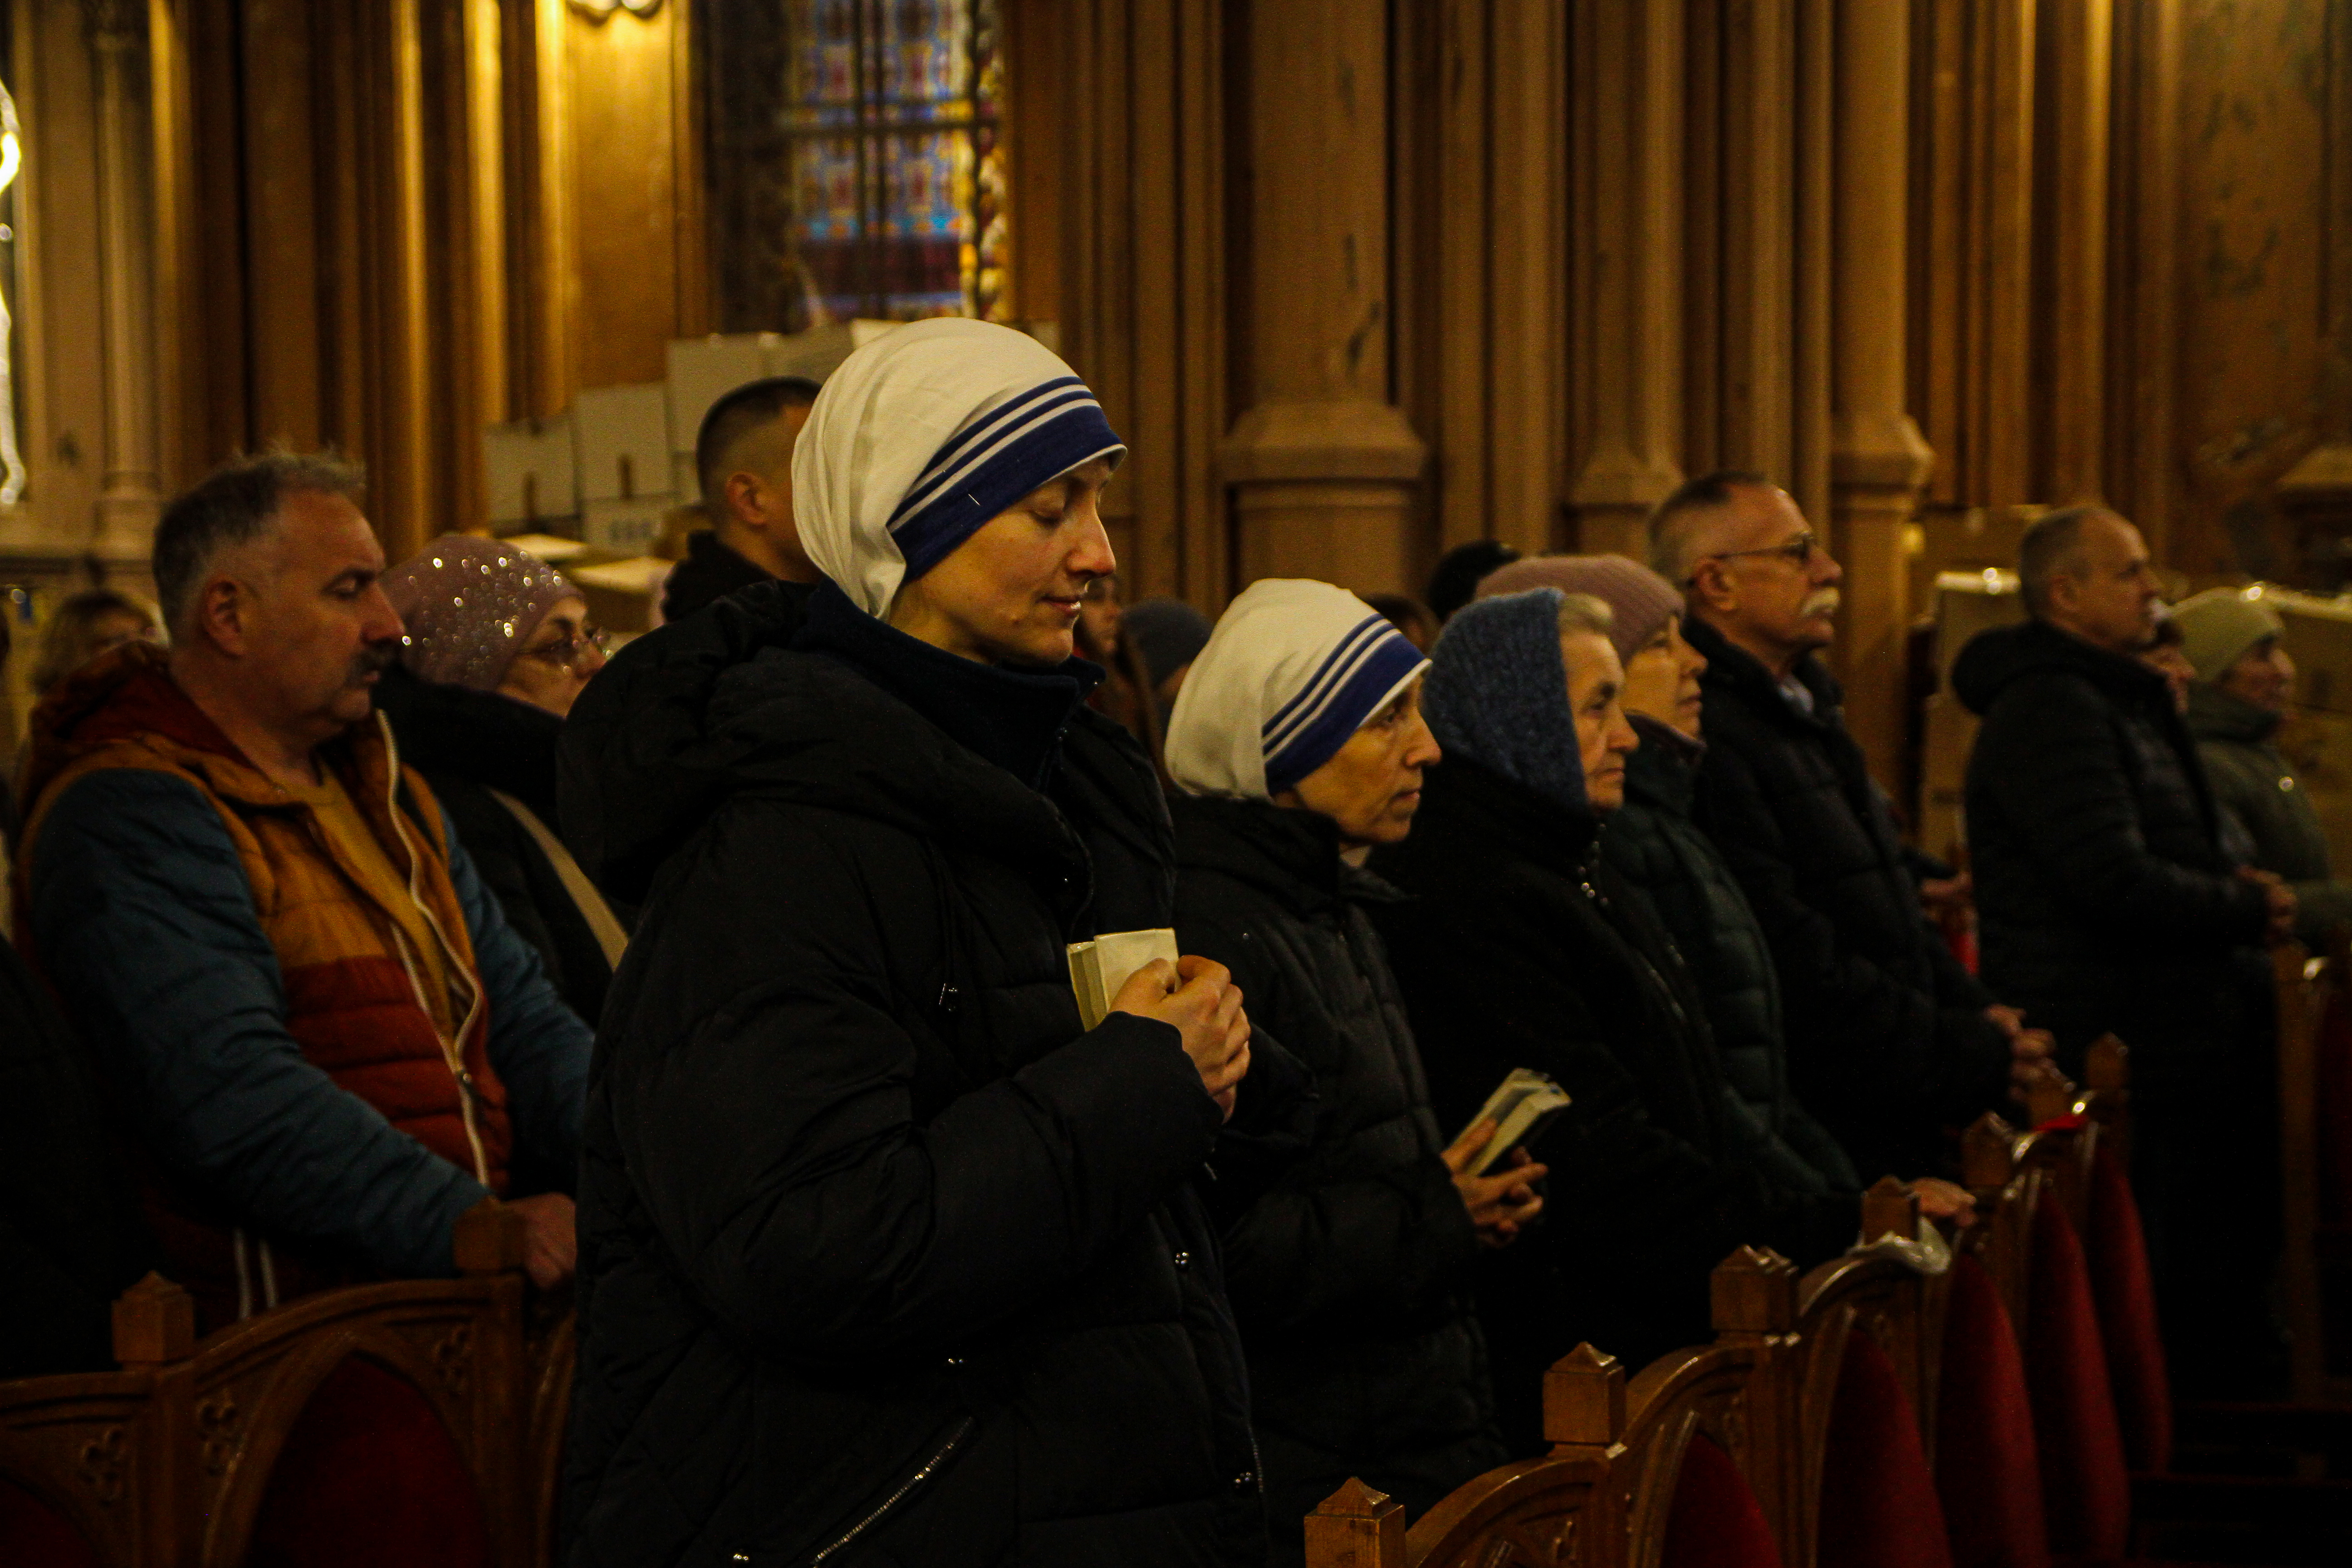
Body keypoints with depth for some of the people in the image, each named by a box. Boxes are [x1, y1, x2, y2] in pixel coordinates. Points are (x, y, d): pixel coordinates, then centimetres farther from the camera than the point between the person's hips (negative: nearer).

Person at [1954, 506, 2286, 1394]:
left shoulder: (2116, 700, 21)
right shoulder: (2053, 707, -14)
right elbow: (2116, 883, -23)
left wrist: (2234, 896, 8)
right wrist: (2248, 908, -9)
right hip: (2120, 1044, -11)